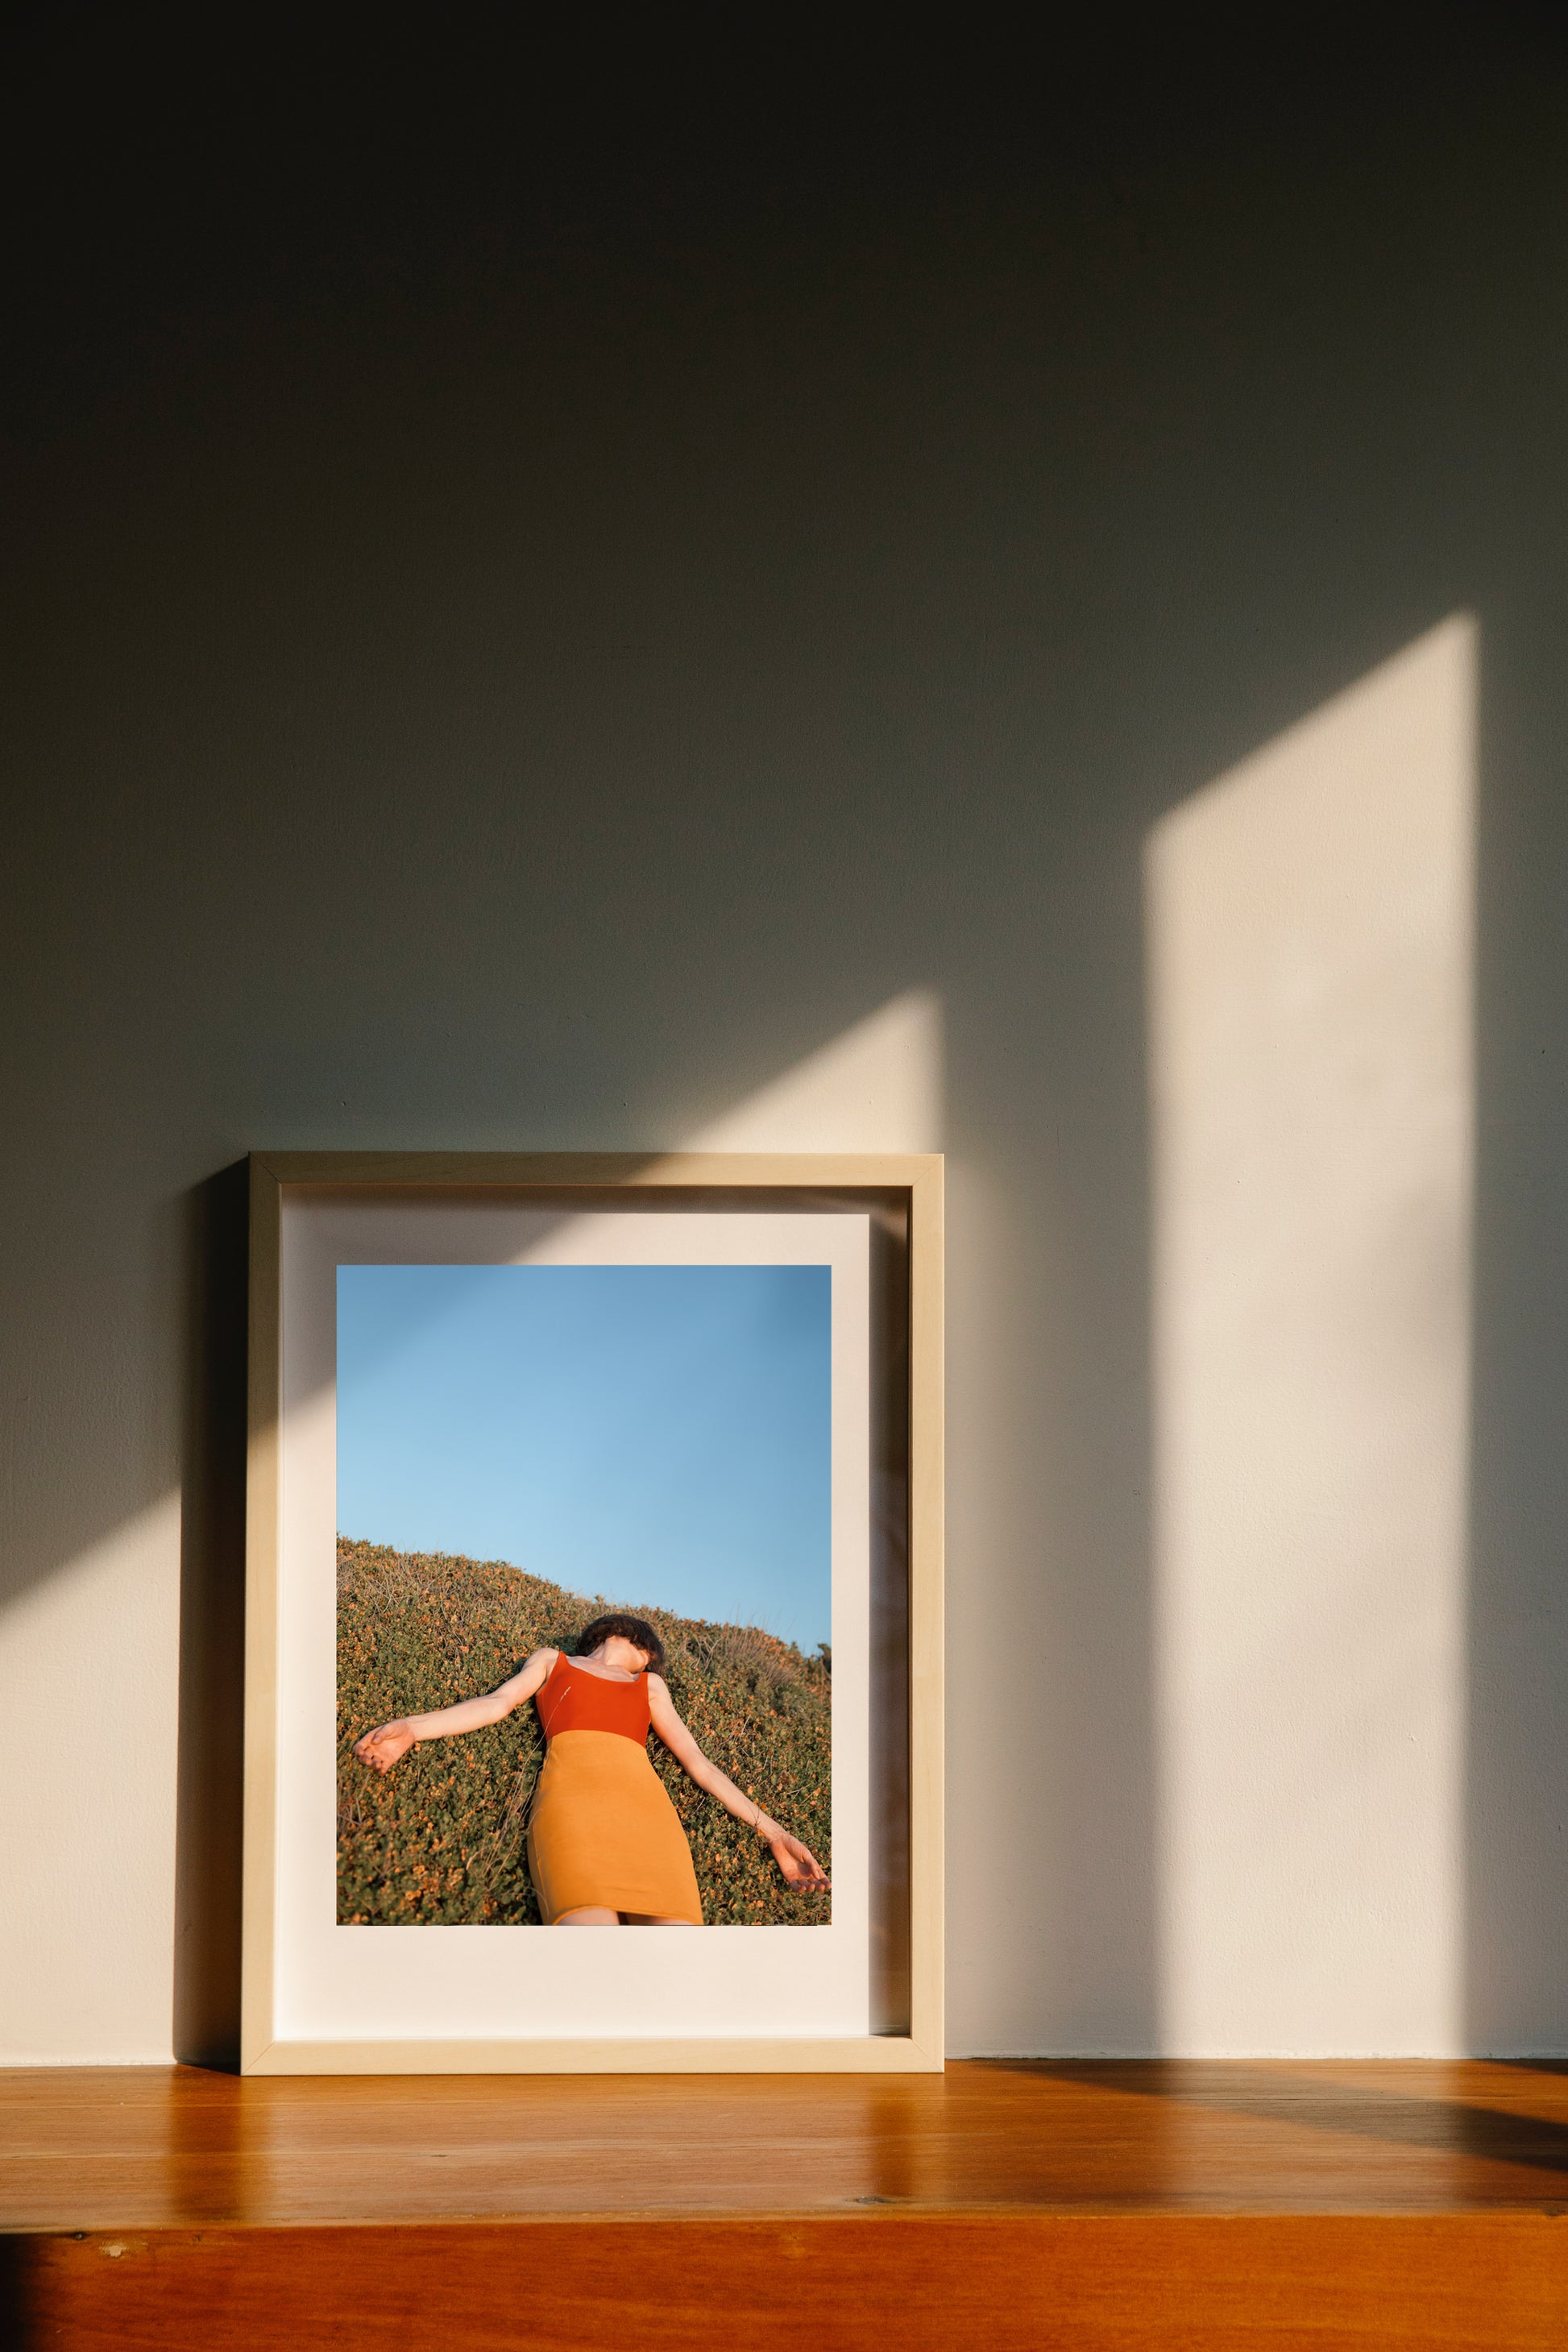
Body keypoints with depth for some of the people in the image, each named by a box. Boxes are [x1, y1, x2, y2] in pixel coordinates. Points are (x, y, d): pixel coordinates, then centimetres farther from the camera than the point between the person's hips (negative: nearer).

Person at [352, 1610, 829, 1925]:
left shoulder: (649, 1685, 38)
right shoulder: (551, 1662, 32)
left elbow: (697, 1762, 32)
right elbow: (497, 1704, 16)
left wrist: (771, 1831, 22)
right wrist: (412, 1727, -3)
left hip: (647, 1804, 3)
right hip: (574, 1794, -3)